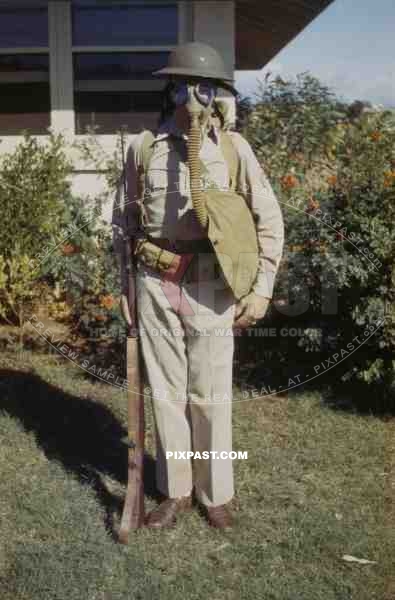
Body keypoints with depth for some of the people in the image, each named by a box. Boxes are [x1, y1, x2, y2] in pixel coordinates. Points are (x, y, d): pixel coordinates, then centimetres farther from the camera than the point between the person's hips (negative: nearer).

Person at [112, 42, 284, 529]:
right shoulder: (142, 146, 4)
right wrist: (125, 279, 13)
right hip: (155, 284, 2)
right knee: (166, 390, 10)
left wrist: (262, 289, -4)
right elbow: (126, 216, 15)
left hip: (210, 286, -2)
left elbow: (269, 219, 1)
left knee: (210, 394, 6)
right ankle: (176, 491, 27)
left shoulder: (232, 147, -2)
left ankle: (216, 494, 25)